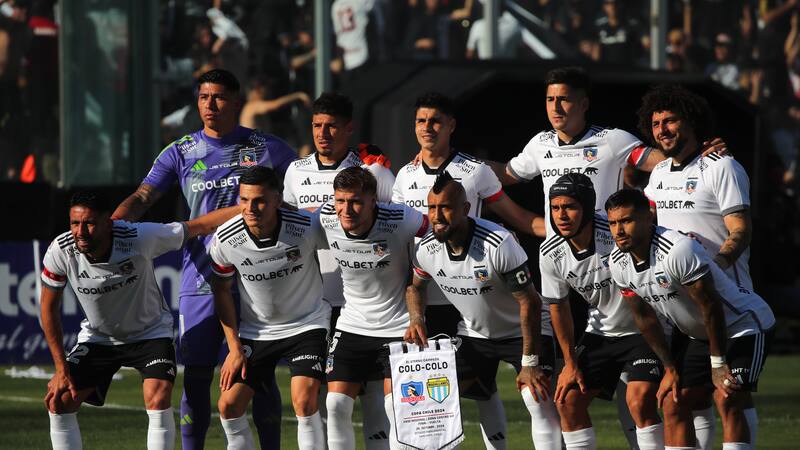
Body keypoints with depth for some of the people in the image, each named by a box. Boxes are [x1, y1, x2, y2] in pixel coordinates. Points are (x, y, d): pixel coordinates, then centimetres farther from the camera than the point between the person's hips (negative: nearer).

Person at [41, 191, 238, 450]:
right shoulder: (60, 252, -23)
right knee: (58, 403, -9)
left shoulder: (139, 238, -31)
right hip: (97, 338, 3)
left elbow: (201, 226, -21)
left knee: (158, 401, -24)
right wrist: (61, 367, -9)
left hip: (150, 332, -3)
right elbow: (49, 307, -9)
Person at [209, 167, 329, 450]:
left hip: (307, 324, -3)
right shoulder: (225, 241, -18)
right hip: (255, 330, 3)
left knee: (304, 401, -19)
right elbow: (221, 289, -1)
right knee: (229, 404, -3)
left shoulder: (307, 227, -25)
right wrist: (234, 347, -2)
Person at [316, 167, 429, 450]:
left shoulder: (400, 220, -23)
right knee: (336, 405, -2)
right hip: (352, 326, 4)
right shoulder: (325, 219, -12)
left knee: (398, 409, -8)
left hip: (398, 327, -4)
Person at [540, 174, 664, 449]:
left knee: (639, 401, -22)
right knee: (568, 401, -1)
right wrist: (571, 363, 9)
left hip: (644, 330, -6)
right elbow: (558, 306, 7)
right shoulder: (550, 254, -10)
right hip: (600, 332, 6)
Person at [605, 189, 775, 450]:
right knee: (673, 404, 0)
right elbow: (645, 318, 4)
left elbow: (710, 307, -25)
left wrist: (718, 364, -19)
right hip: (697, 335, 8)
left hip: (744, 325, -8)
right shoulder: (618, 264, -8)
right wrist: (670, 369, 4)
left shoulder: (678, 250, -33)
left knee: (727, 401, -22)